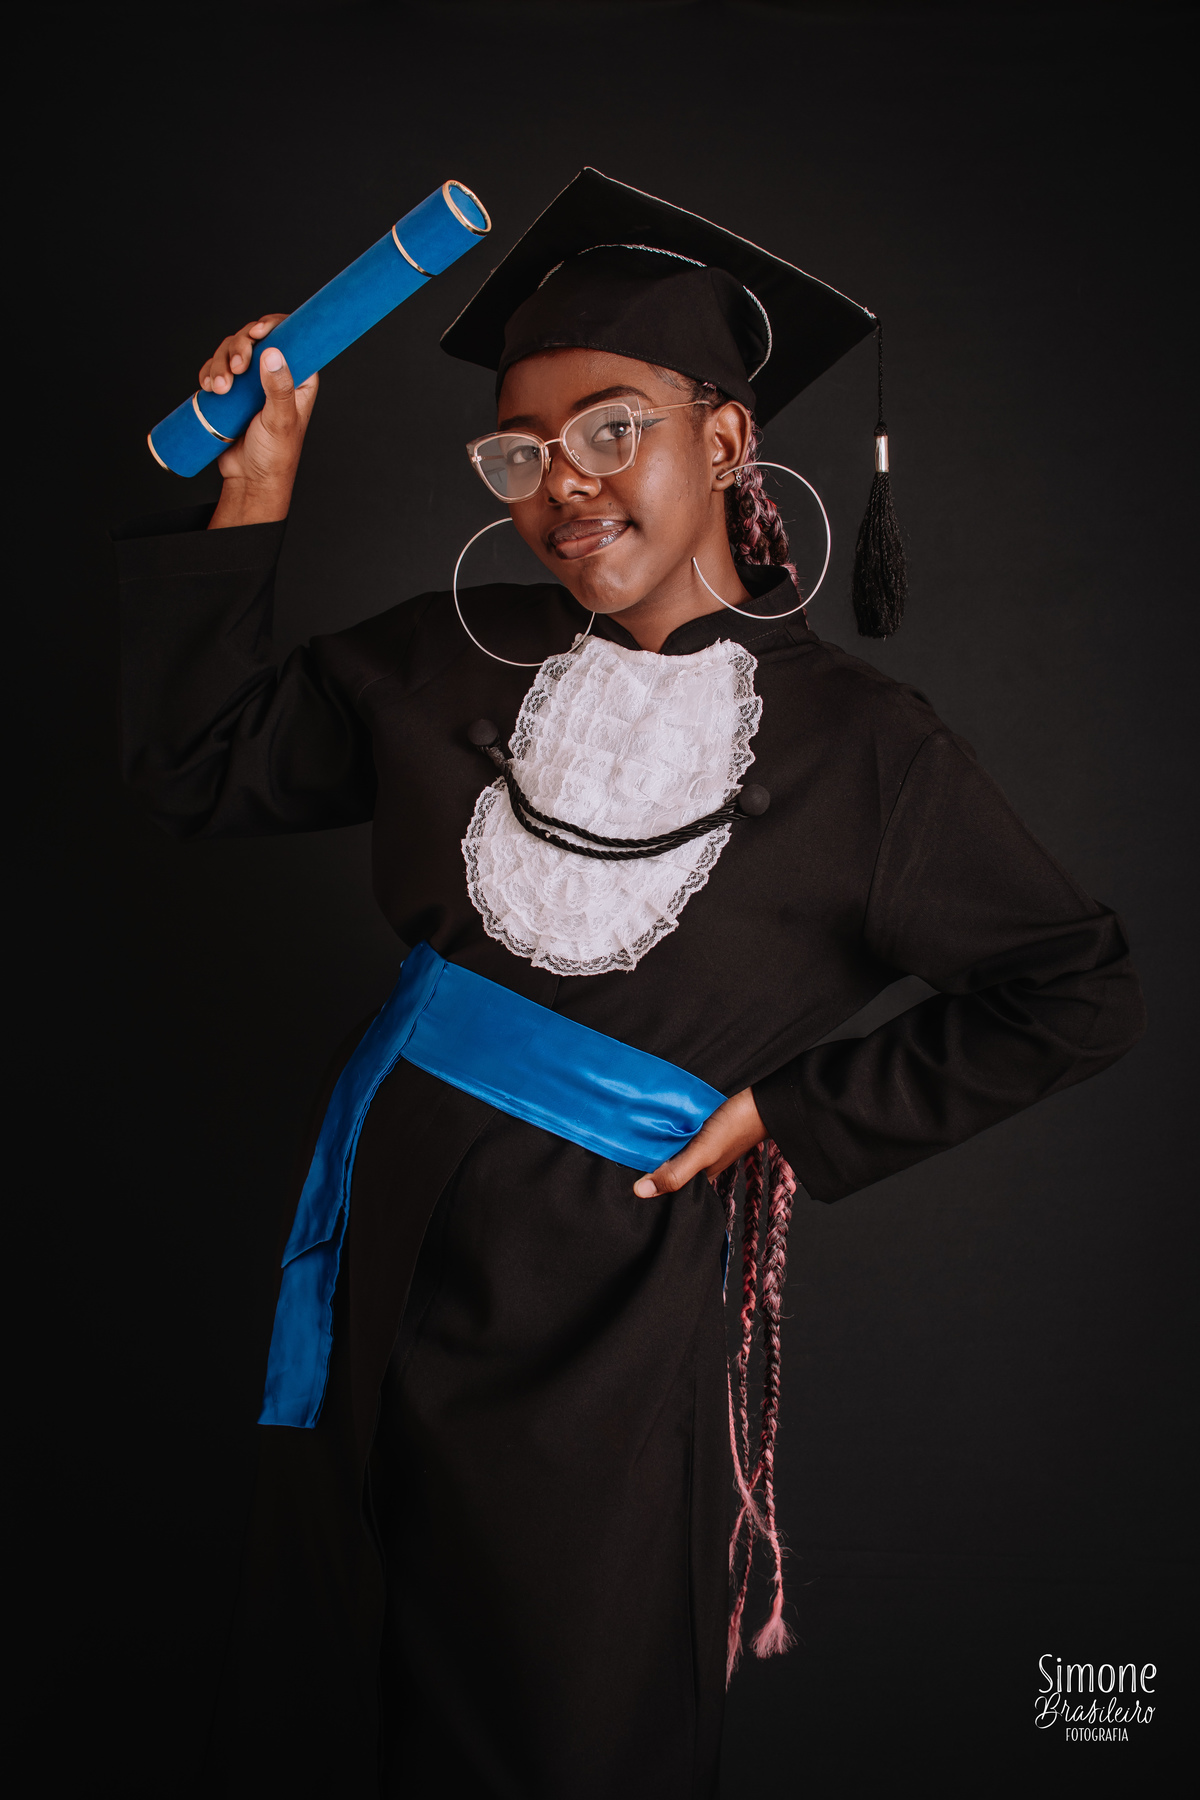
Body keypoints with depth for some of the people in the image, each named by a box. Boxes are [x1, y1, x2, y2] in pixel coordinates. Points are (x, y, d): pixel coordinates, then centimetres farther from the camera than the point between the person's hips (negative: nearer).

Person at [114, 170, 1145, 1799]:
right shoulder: (452, 659, 0)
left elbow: (1080, 994, -5)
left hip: (603, 1289, -3)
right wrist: (250, 496, -5)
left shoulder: (852, 742, -11)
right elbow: (197, 770, 3)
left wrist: (793, 1117, -8)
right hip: (384, 1233, 4)